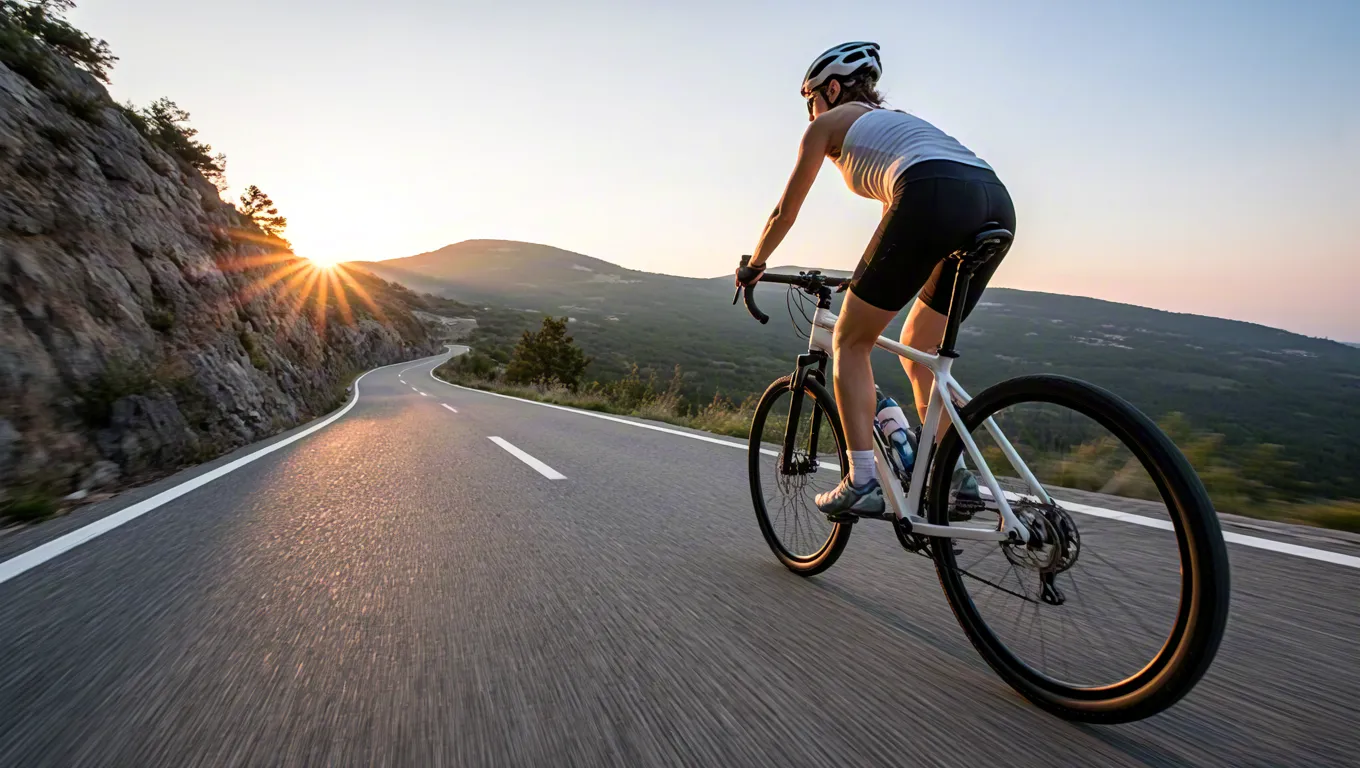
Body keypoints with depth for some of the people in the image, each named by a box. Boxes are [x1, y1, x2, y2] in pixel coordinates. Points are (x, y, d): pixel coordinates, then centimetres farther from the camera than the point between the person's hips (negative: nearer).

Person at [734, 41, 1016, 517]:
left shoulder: (828, 123, 20)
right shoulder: (895, 120, 40)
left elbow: (785, 212, 23)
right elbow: (899, 203, 47)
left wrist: (752, 267, 38)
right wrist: (871, 280, 56)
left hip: (935, 200, -7)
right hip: (998, 203, 8)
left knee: (850, 342, 5)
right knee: (919, 346, 21)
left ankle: (862, 482, 1)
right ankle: (953, 473, 18)